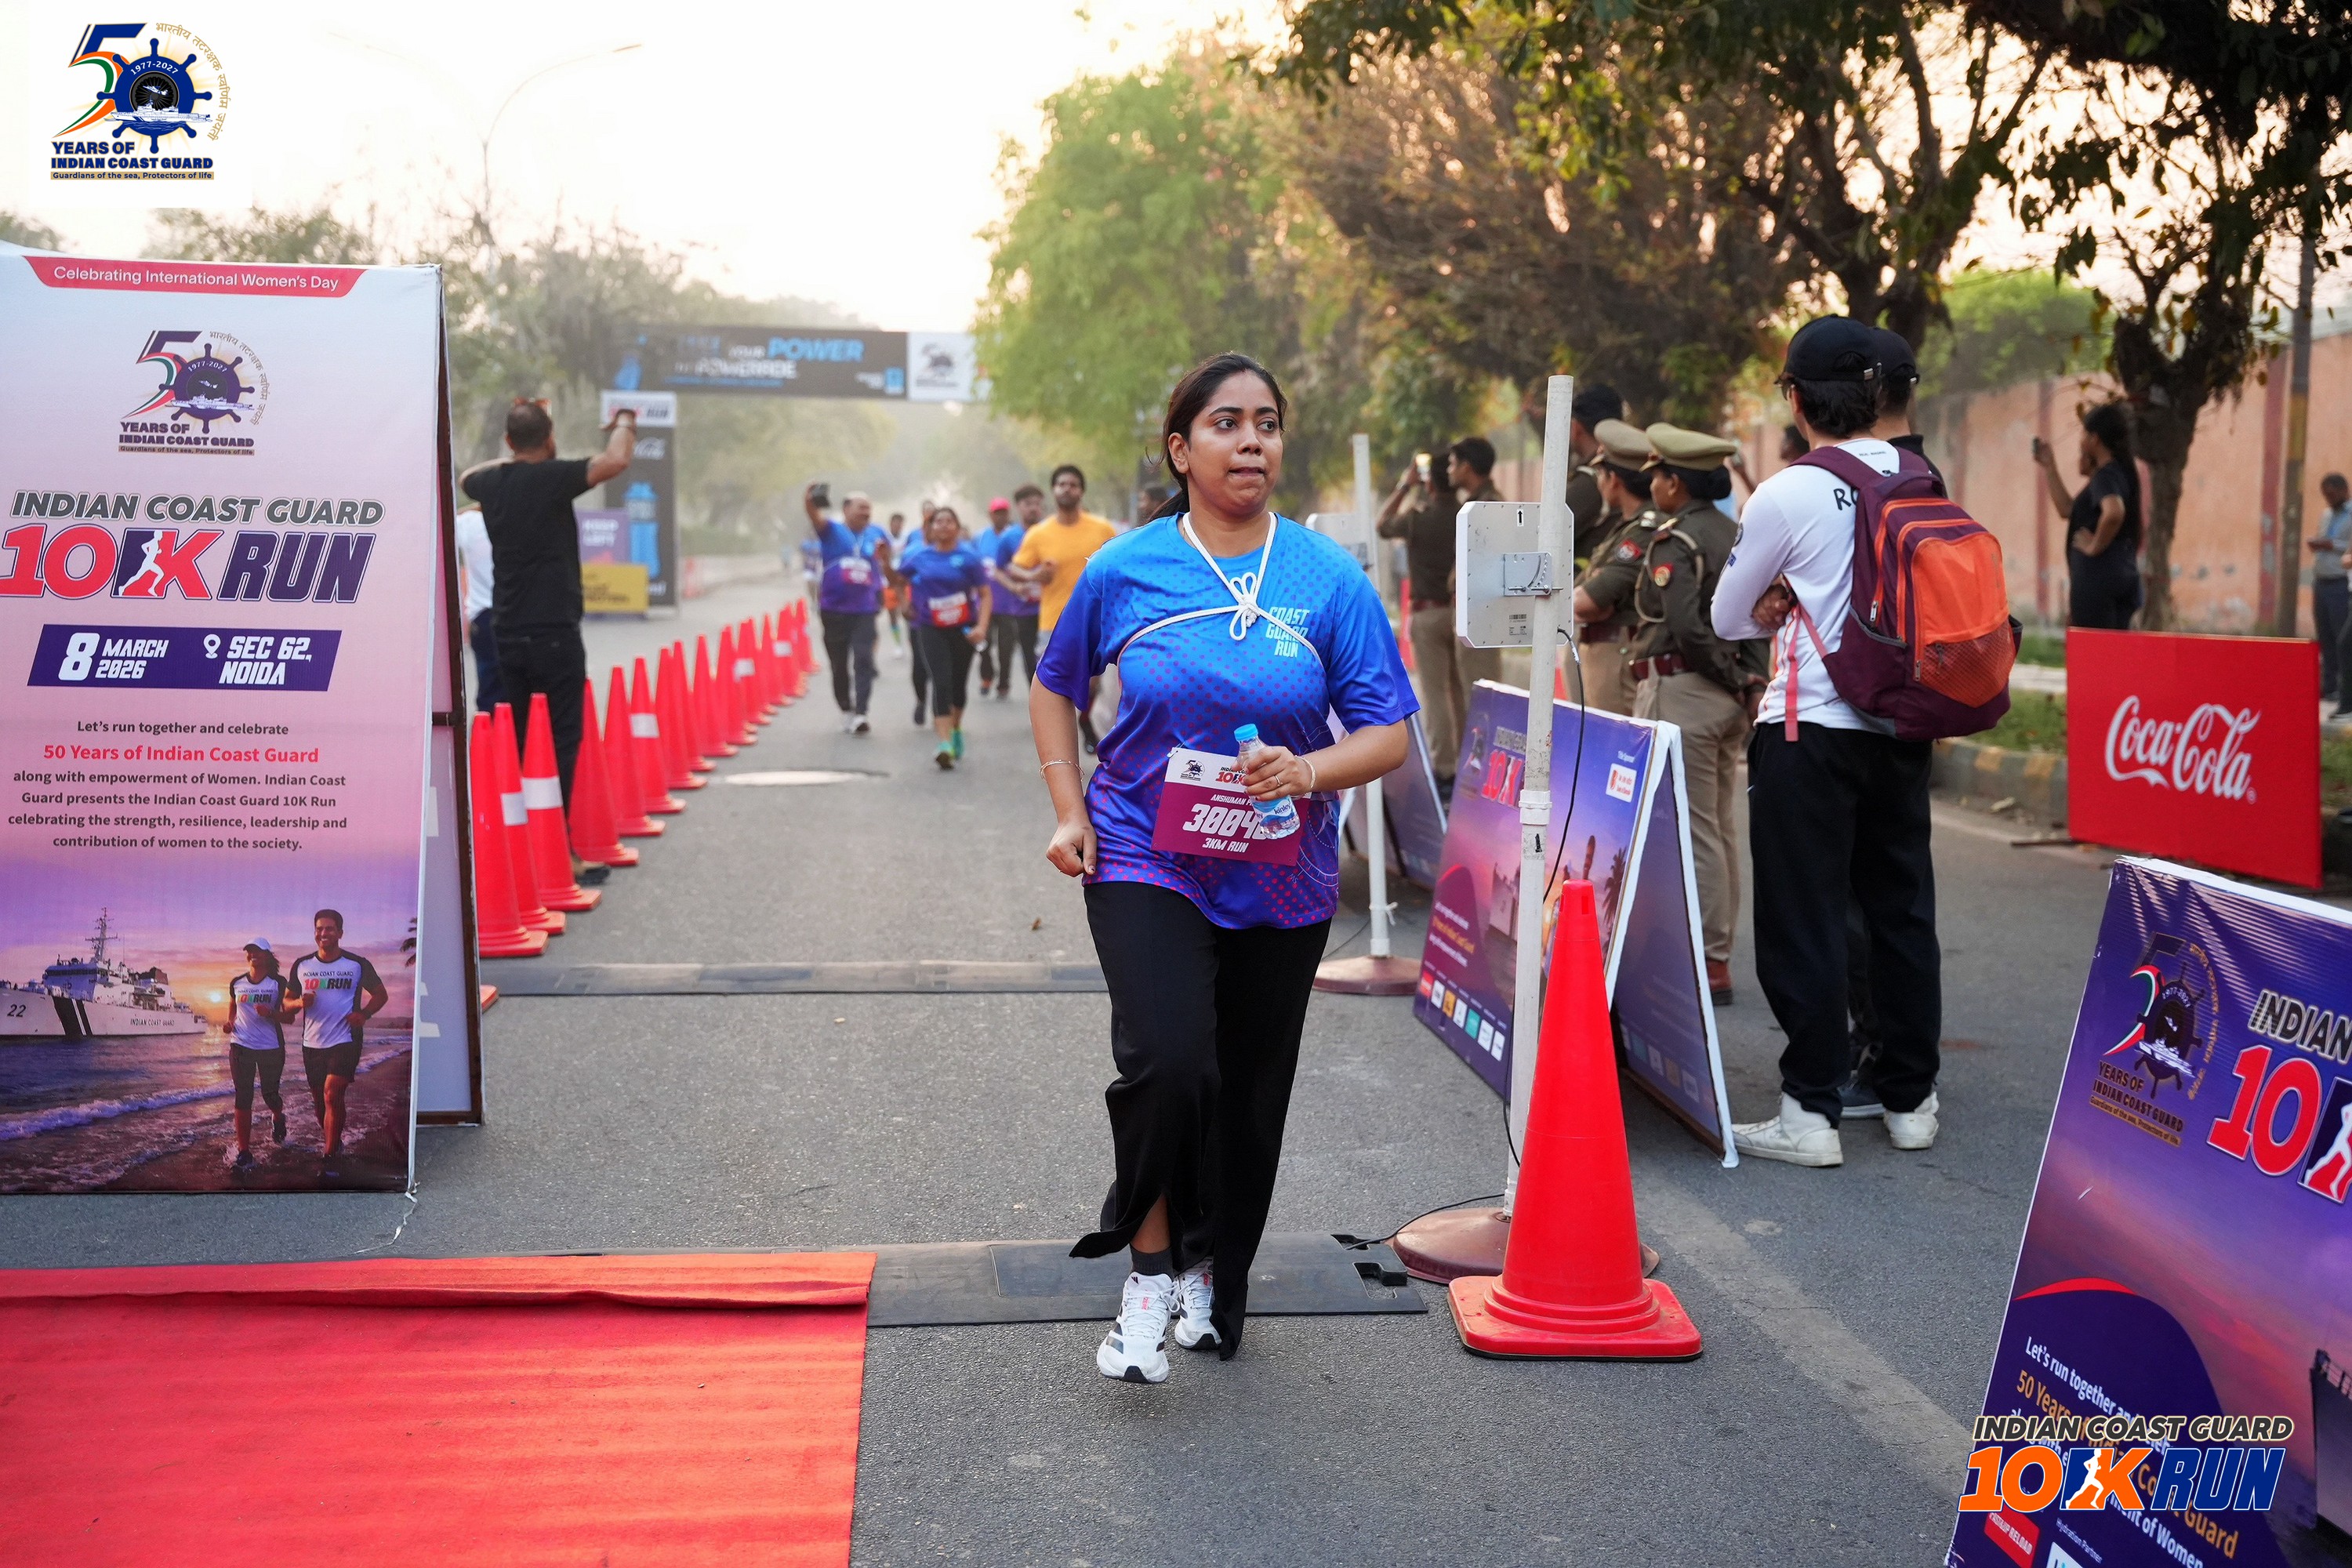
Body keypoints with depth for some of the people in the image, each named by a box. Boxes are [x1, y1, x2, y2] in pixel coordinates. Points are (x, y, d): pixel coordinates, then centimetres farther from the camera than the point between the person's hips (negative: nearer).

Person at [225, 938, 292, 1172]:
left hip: (271, 1048, -2)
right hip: (241, 1046, 2)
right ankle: (244, 1153, -4)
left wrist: (270, 1014, -23)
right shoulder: (237, 983, 7)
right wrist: (230, 1023, 1)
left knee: (269, 1094, 6)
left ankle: (278, 1117, 45)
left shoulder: (278, 984, -2)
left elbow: (290, 1017, -4)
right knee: (243, 1098, -5)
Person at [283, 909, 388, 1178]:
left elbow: (381, 994, 7)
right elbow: (287, 1002, 13)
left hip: (345, 1041, -4)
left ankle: (329, 1158, -15)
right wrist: (300, 1002, -11)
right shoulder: (302, 965, 6)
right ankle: (332, 1142, 37)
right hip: (312, 1043, 4)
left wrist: (365, 1014, -12)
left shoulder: (357, 964, -2)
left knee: (332, 1094, -18)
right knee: (318, 1099, 14)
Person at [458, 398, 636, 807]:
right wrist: (625, 423, -4)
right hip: (555, 634, -7)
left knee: (514, 738, 15)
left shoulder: (492, 483, 7)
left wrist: (511, 459, 37)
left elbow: (465, 477, 32)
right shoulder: (553, 477, -12)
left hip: (507, 635, 7)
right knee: (563, 738, -4)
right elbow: (616, 461, -24)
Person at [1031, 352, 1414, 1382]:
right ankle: (1151, 1270, 0)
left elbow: (1389, 732, -3)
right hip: (1146, 864, -2)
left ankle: (1214, 1279, 37)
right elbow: (1055, 690, 12)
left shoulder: (1329, 579, -5)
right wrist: (1071, 813, 2)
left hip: (1281, 880, 2)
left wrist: (1309, 771, -22)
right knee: (1168, 1062, -23)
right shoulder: (1124, 572, -4)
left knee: (1249, 1096, 13)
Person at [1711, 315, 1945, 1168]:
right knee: (1902, 910, 13)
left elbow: (1726, 619, 0)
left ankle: (1811, 1112, 3)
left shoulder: (1786, 495, -11)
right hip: (1902, 726, 5)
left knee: (1802, 921, 1)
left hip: (1809, 730, -5)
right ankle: (1910, 1098, 21)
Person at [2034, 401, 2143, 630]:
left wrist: (2095, 546, -20)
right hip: (2123, 575, 10)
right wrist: (2049, 466, 25)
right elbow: (2068, 510, 24)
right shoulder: (2122, 473, 18)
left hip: (2096, 577, -10)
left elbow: (2114, 512, -34)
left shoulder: (2106, 475, -12)